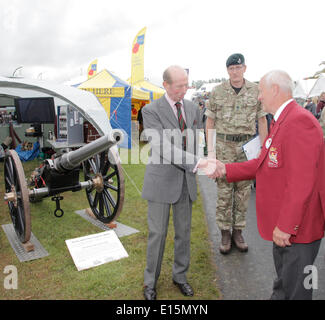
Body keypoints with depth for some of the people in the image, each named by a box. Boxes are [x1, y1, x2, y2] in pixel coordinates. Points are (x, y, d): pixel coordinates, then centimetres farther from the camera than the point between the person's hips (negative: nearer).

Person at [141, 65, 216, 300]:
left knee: (184, 231, 15)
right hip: (161, 180, -4)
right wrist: (198, 163, -32)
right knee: (158, 233, 7)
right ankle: (151, 281, 29)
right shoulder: (151, 110, -11)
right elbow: (163, 148, -23)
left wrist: (195, 170, 7)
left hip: (186, 181, 5)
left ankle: (180, 276, 36)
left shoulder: (193, 108, 6)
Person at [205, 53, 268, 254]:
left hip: (247, 146, 1)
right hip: (224, 146, -1)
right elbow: (210, 122, 4)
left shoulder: (256, 91, 4)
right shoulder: (217, 92, 2)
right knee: (224, 191, 2)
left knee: (243, 190, 7)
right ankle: (225, 233, 16)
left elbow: (262, 121, 6)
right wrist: (210, 151, -2)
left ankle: (238, 232, 21)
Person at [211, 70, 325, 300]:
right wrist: (226, 169, 9)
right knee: (283, 283, 28)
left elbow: (301, 182, -28)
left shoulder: (299, 121, -24)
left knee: (295, 289, 10)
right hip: (284, 223, 10)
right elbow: (264, 164, 14)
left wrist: (285, 226, -25)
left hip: (298, 228, -10)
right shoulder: (282, 121, 11)